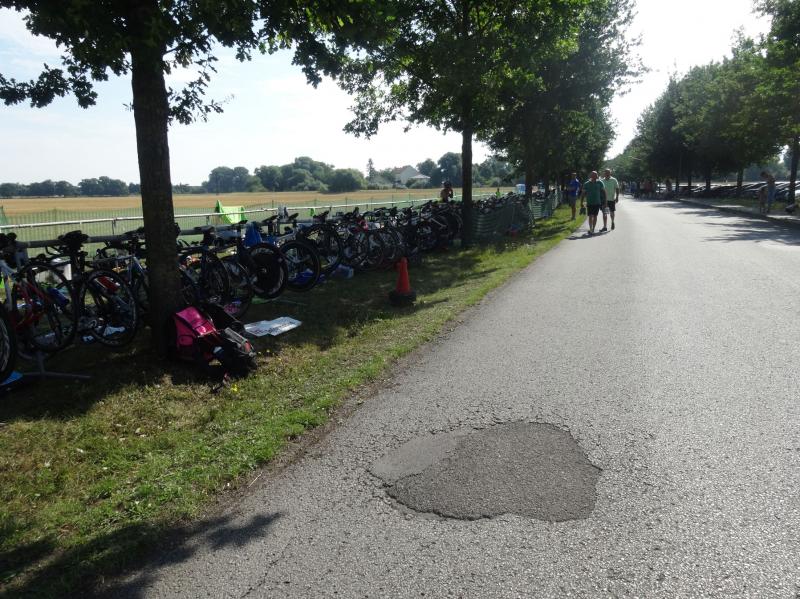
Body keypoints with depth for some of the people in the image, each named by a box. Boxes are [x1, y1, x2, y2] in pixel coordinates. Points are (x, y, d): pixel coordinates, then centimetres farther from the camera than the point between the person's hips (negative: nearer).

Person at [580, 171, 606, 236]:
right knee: (590, 216, -11)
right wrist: (581, 203, -1)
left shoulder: (599, 183, 3)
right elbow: (583, 194, 3)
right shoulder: (586, 184, 0)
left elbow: (603, 191, 9)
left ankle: (593, 230, 17)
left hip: (597, 203, 2)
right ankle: (590, 230, -15)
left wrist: (604, 200, 3)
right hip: (589, 203, -2)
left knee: (595, 216, 7)